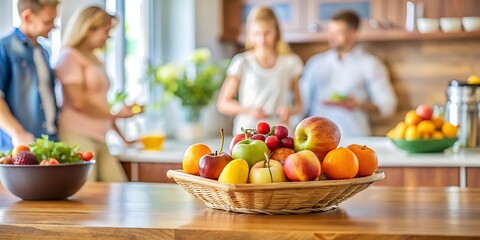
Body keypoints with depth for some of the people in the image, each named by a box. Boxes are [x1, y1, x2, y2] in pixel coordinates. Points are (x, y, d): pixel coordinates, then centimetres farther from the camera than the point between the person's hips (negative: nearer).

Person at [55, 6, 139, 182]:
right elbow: (78, 101, -13)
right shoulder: (69, 57, -4)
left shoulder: (95, 60, 19)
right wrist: (114, 114, -6)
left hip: (99, 138, 8)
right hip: (78, 136, -8)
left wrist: (123, 136, 22)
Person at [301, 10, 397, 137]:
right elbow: (303, 99, 13)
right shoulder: (316, 62, 13)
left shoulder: (370, 65, 5)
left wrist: (358, 105, -14)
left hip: (354, 138, -2)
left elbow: (387, 105, 2)